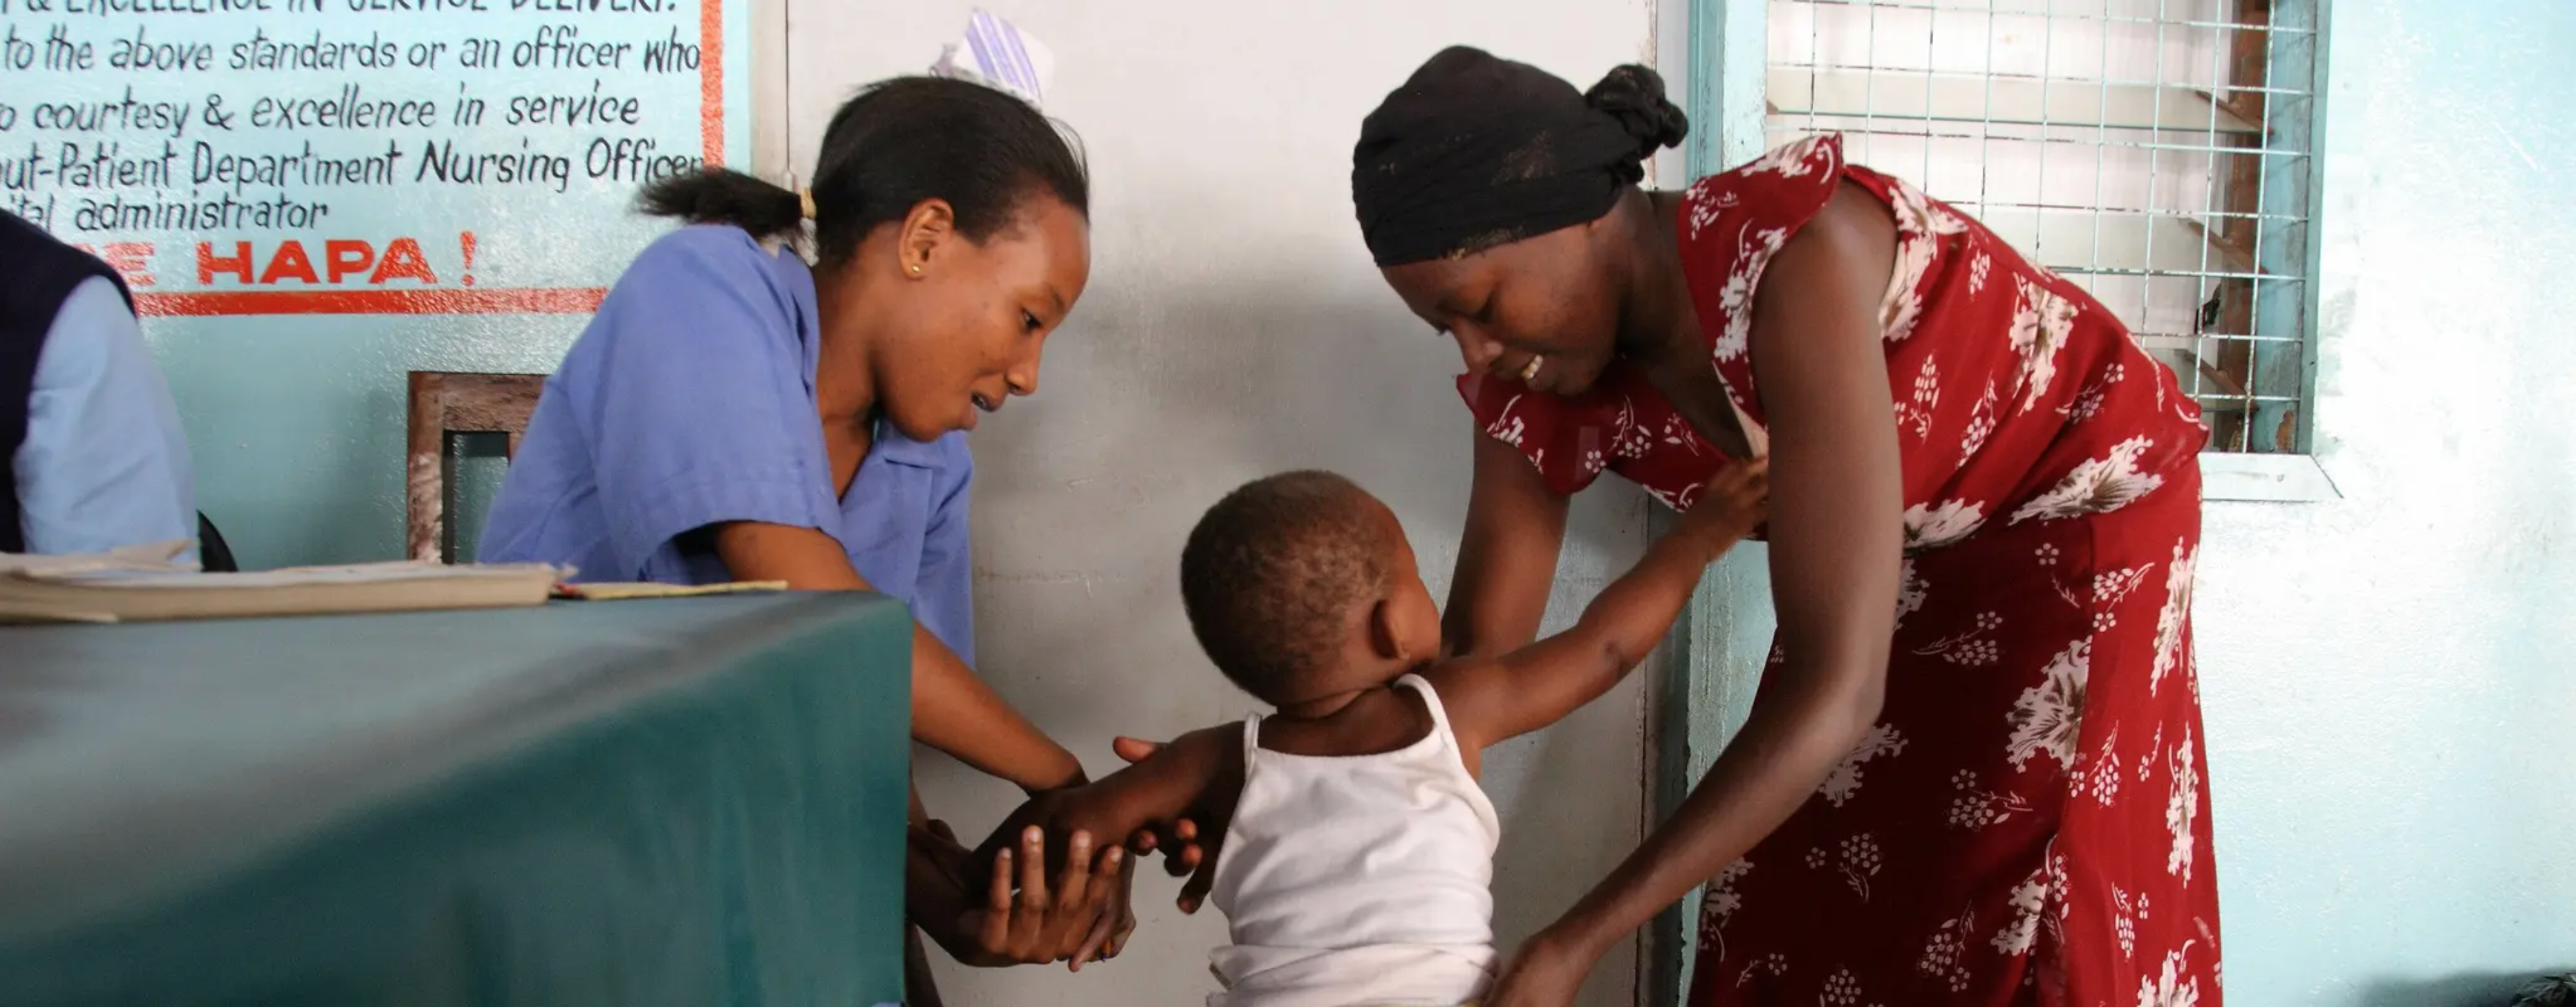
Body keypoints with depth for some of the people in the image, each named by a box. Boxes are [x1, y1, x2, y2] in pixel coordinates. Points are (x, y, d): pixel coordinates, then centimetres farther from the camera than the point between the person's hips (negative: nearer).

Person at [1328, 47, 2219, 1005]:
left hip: (2084, 500, -5)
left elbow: (1840, 688, -40)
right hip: (1914, 549, 5)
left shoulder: (1795, 249, -39)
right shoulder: (1539, 391, -19)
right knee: (1797, 905, 1)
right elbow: (1475, 658, -9)